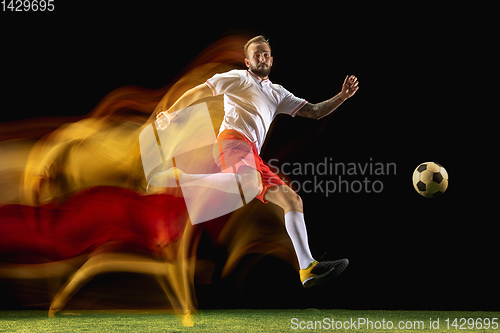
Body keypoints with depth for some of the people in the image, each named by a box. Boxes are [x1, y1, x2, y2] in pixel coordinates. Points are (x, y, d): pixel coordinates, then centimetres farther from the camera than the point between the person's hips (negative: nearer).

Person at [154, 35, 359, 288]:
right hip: (234, 138, -7)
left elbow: (314, 112, 29)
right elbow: (201, 91, 14)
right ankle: (176, 177, -29)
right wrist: (171, 113, 8)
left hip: (252, 157, 7)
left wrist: (342, 97, 16)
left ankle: (308, 268, -7)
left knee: (292, 200, -2)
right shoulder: (238, 78, 16)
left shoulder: (277, 93, 32)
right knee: (251, 183, -40)